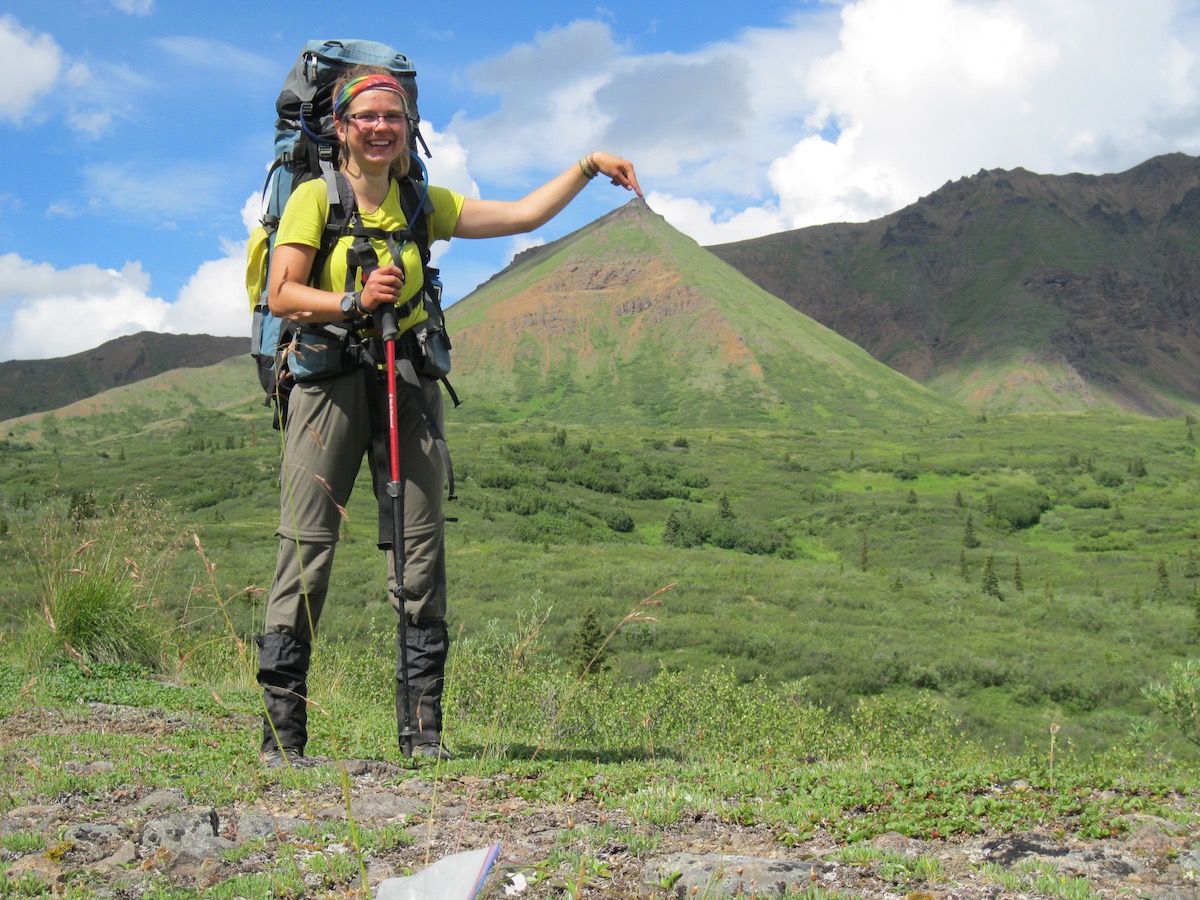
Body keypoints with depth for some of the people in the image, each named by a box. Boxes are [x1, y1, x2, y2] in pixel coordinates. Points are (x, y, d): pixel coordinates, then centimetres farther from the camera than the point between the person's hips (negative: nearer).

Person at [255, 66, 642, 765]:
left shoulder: (422, 203, 14)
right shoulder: (315, 196, 3)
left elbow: (525, 214, 14)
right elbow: (282, 295, -5)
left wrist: (588, 168, 6)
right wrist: (355, 302, -18)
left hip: (406, 383, 4)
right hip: (330, 382, -4)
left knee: (422, 556, -1)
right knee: (307, 551, -8)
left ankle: (423, 732, 5)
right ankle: (282, 734, -2)